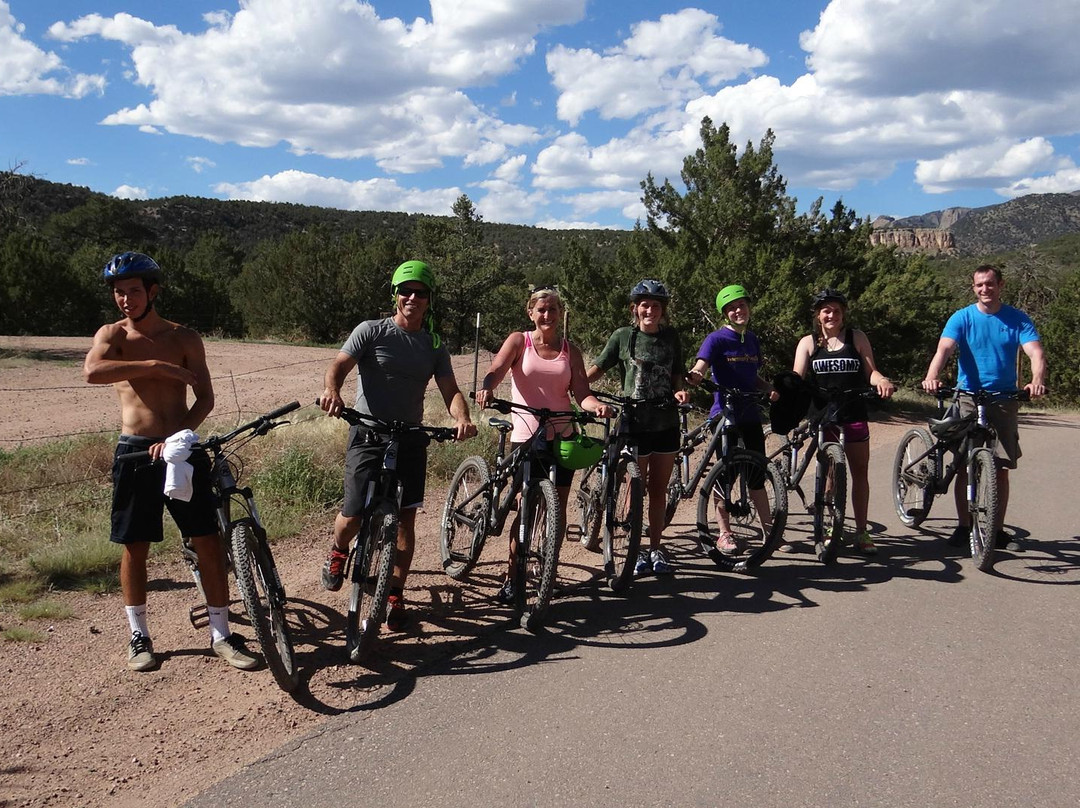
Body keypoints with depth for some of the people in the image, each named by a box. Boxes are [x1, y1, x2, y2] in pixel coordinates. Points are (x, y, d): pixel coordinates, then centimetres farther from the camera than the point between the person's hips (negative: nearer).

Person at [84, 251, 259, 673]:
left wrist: (178, 436, -19)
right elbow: (92, 371, -20)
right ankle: (139, 635, 24)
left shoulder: (184, 338, 3)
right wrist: (157, 365, -24)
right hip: (135, 451, 0)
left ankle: (221, 634, 11)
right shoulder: (113, 334, 2)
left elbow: (205, 398, -3)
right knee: (134, 547, 7)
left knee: (208, 542, -1)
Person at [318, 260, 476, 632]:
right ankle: (338, 553, 27)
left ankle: (395, 595, 17)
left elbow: (450, 390, 0)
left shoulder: (435, 346, 8)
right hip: (368, 436, -3)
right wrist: (332, 390, -34)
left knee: (405, 519, 2)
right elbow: (339, 365, -11)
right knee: (354, 515, -9)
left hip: (410, 440, 3)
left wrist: (461, 418, -22)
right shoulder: (372, 331, -2)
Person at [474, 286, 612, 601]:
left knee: (558, 508, 7)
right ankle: (512, 577, 7)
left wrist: (596, 405, -22)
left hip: (562, 436, 3)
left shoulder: (569, 350, 10)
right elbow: (497, 369, -16)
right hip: (526, 436, -3)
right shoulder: (519, 341, 3)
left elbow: (581, 392, 1)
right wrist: (486, 387, -39)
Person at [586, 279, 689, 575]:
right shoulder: (623, 336, -1)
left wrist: (679, 391, -9)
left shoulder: (671, 337, 8)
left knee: (658, 490, 10)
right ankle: (636, 550, 16)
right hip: (635, 423, -3)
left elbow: (676, 376, 13)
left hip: (666, 424, 3)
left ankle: (655, 549, 22)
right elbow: (596, 368, -1)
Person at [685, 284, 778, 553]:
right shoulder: (717, 339, -6)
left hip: (751, 415, 5)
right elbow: (698, 370, -20)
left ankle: (770, 531, 16)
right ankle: (725, 534, 10)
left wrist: (769, 389, 0)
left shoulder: (752, 340, 13)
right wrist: (692, 378, -43)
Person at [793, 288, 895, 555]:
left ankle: (861, 531, 10)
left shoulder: (857, 338, 6)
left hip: (853, 415, 1)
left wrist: (881, 380, -20)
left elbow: (870, 371, 3)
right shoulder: (808, 343, 6)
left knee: (859, 471, 3)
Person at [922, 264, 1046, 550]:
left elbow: (1036, 352, -12)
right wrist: (931, 377, -38)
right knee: (964, 467, 0)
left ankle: (998, 529, 14)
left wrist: (1038, 381, -33)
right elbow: (944, 349, -18)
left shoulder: (1018, 319, 1)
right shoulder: (962, 318, -2)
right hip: (968, 399, -1)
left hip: (1004, 401, 1)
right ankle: (964, 526, 12)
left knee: (1001, 468, 3)